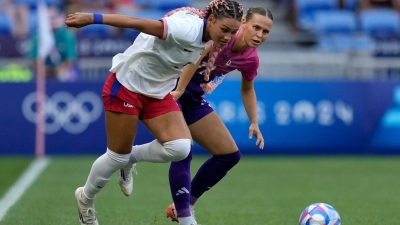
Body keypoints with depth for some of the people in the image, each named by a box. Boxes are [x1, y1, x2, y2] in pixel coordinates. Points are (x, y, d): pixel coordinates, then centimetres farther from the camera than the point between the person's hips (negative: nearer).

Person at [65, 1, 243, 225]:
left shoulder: (207, 39, -6)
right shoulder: (188, 29, -33)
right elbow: (138, 23, -38)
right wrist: (92, 18, -41)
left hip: (158, 92, 7)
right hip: (127, 86, -7)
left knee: (181, 148, -12)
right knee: (117, 156, 5)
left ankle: (130, 158, 16)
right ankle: (85, 199, 34)